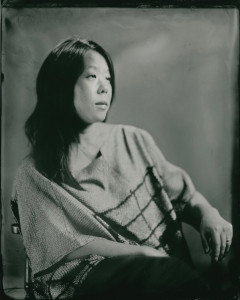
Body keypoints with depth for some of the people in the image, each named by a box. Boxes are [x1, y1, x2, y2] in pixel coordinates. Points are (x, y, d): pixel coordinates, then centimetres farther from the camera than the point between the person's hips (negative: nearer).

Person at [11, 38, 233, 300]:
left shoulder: (134, 141, 14)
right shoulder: (34, 173, 4)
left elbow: (183, 192, 17)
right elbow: (64, 244, -5)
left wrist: (209, 215, -5)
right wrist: (143, 253, -15)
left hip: (169, 269, 4)